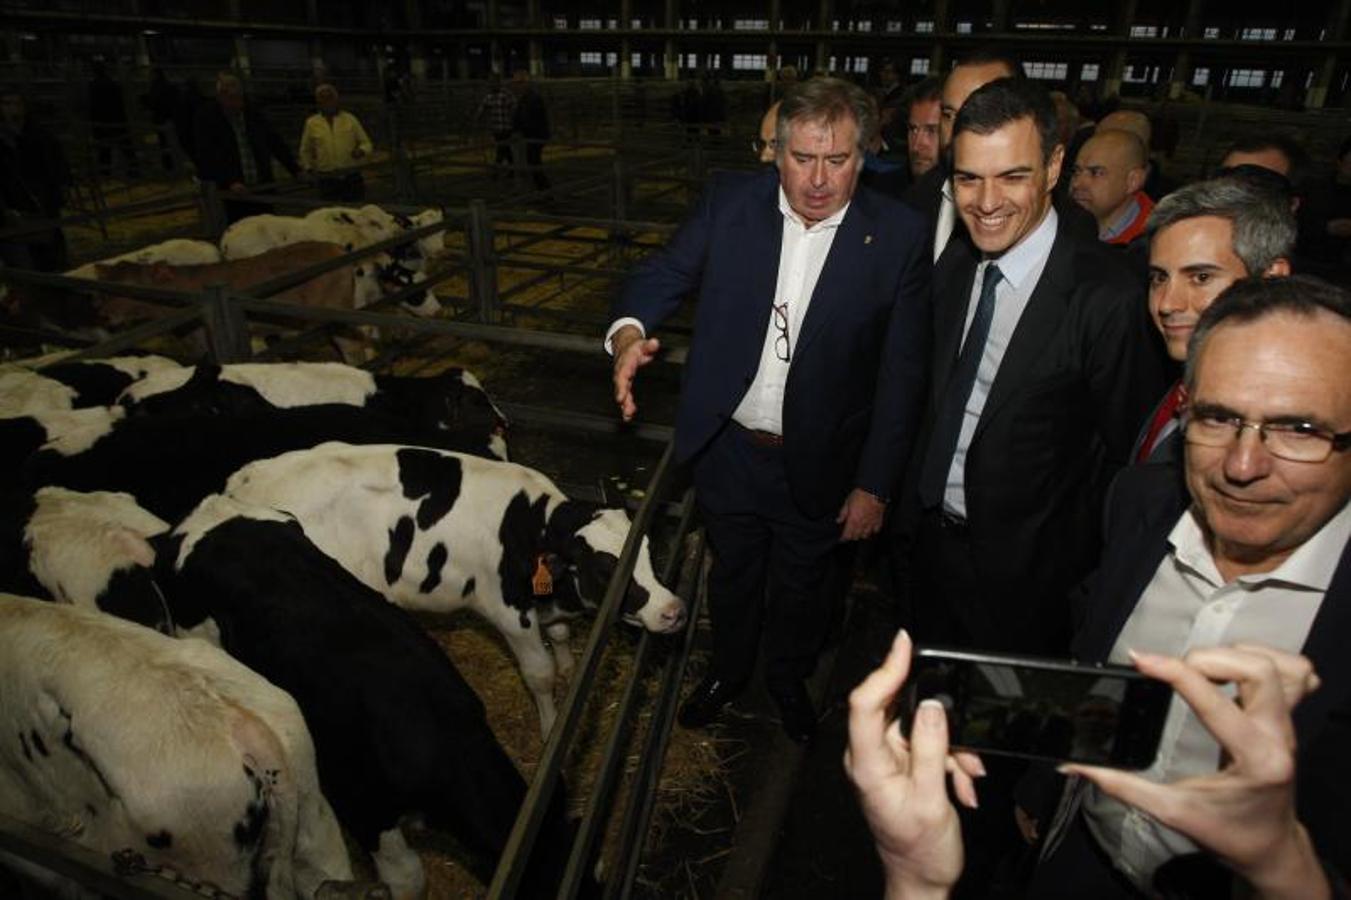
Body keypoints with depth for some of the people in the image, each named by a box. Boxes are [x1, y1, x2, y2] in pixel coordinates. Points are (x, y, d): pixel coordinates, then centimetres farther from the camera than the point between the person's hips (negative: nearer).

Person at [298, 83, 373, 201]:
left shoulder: (350, 119, 5)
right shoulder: (312, 123, 8)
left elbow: (366, 143, 9)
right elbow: (305, 151, 18)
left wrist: (361, 151, -12)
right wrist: (310, 168, 5)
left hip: (352, 178, 0)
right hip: (326, 180, 1)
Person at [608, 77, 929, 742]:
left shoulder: (899, 237, -14)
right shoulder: (729, 201, -8)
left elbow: (902, 375, -10)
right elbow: (665, 272, -4)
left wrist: (874, 485, -9)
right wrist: (628, 331, -29)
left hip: (818, 465, -1)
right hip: (727, 450, 2)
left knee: (799, 589, 22)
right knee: (732, 574, 24)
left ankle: (788, 678, 53)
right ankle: (729, 669, 54)